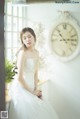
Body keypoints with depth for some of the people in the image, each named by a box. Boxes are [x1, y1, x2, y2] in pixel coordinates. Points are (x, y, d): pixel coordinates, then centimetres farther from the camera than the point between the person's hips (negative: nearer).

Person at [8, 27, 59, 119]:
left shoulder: (36, 53, 7)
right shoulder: (23, 53, -17)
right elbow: (19, 77, -19)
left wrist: (36, 89, 3)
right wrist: (31, 91, -11)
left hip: (30, 86, 8)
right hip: (21, 88, -7)